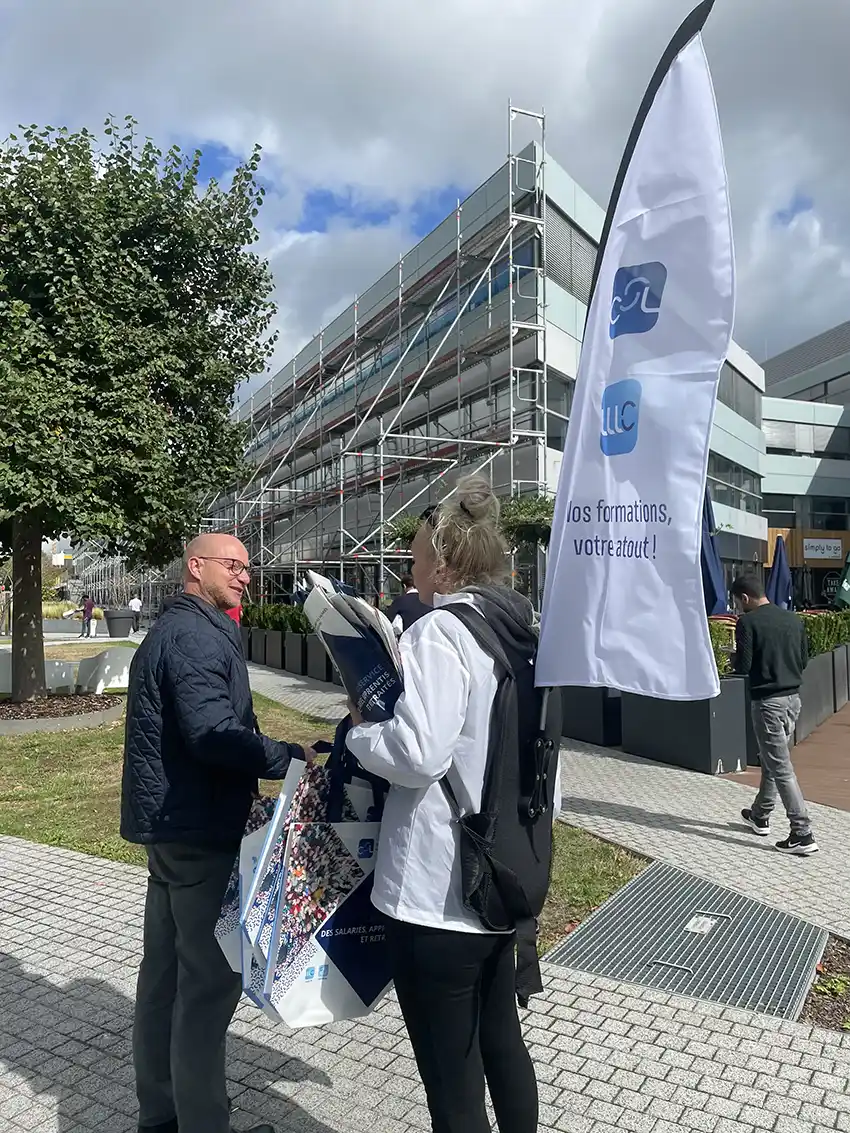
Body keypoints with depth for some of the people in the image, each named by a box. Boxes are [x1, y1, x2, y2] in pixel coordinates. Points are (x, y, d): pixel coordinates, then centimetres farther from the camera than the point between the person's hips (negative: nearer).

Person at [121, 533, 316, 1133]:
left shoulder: (171, 631, 17)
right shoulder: (196, 637, -17)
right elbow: (213, 735, -28)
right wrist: (294, 758, -21)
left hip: (171, 822, 11)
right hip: (199, 830, -11)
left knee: (165, 972, 18)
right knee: (210, 980, 0)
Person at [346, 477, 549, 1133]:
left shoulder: (439, 631, -19)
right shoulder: (521, 629, 6)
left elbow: (417, 754, -25)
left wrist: (360, 728, -8)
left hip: (437, 894, -8)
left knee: (452, 1079, 10)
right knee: (502, 1042, 26)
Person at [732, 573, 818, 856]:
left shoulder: (748, 622, -12)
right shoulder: (793, 619, 7)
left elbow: (743, 667, -15)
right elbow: (804, 661, 12)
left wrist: (735, 655, 6)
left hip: (768, 701, -7)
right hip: (793, 698, 8)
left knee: (781, 768, -4)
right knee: (772, 759, 21)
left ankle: (803, 835, -4)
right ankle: (760, 816, 35)